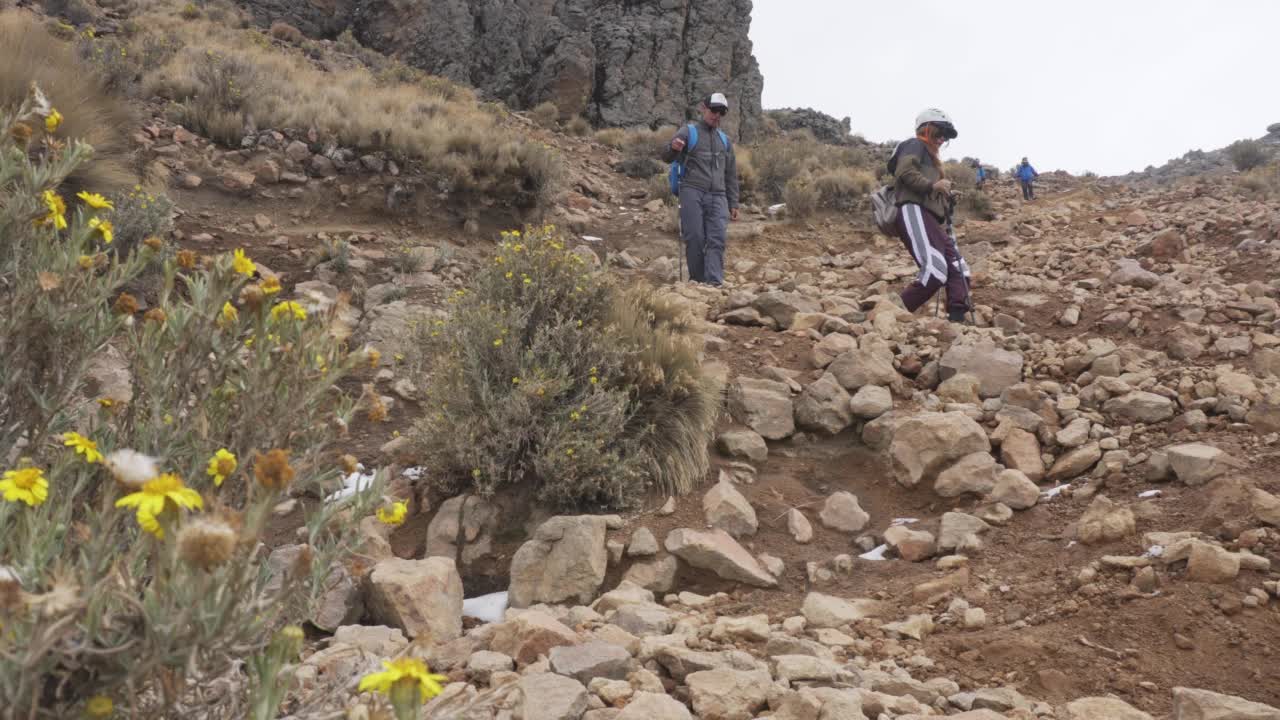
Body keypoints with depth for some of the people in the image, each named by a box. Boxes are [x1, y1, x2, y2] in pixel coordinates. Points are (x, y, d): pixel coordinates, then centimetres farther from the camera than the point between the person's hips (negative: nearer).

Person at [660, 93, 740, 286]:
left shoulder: (724, 140, 22)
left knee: (717, 240, -11)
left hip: (717, 197, 4)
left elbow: (731, 174, 25)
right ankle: (697, 282, 2)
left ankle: (714, 283, -18)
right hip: (692, 193, -4)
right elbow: (666, 157, -2)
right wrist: (673, 148, -26)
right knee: (695, 239, -6)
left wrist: (734, 203, 18)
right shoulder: (688, 131, 7)